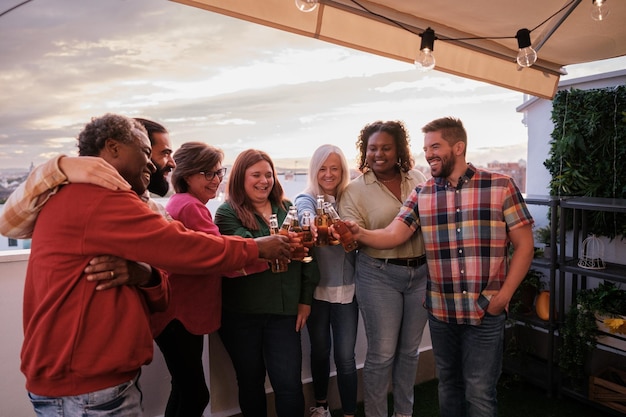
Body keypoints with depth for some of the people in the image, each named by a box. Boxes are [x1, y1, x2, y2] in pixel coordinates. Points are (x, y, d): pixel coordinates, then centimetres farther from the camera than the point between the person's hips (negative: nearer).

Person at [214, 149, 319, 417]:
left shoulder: (288, 209, 6)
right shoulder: (227, 212, -3)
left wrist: (305, 299, 3)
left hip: (284, 310, 2)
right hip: (241, 312, -1)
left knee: (289, 383, 3)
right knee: (250, 382, 13)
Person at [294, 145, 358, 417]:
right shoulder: (306, 199, -8)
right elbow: (307, 220, -32)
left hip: (346, 289, 1)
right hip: (316, 289, -1)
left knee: (345, 356, 3)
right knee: (320, 350, 16)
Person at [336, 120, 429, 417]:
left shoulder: (417, 179, 5)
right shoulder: (355, 190, -5)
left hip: (421, 271, 4)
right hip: (379, 275, -4)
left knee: (410, 350, 16)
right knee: (382, 353, 1)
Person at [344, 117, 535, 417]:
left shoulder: (501, 187, -6)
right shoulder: (421, 195, 2)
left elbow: (524, 244, -3)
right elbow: (391, 236, -8)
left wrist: (504, 295, -10)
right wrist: (359, 233, -27)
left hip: (486, 310, -3)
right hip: (440, 310, 3)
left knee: (479, 393, 7)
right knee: (448, 383, 20)